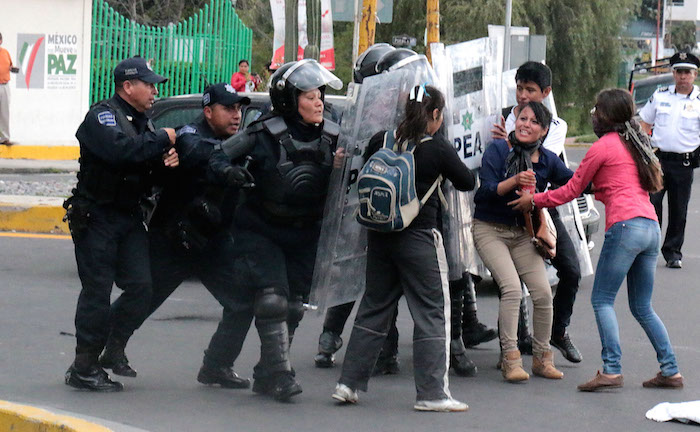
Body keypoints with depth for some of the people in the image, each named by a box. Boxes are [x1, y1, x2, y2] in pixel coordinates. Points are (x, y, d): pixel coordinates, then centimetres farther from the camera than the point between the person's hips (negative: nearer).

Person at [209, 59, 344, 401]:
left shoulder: (330, 137, -2)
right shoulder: (265, 133, -14)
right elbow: (220, 158, -8)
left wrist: (340, 168, -16)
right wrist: (233, 176, -29)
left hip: (304, 235, 5)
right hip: (261, 231, -5)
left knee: (293, 307, 7)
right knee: (272, 302, -16)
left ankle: (265, 375, 18)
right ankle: (280, 374, -14)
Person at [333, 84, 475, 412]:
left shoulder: (380, 141, 1)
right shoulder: (437, 148, -11)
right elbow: (467, 182, 1)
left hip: (380, 237, 5)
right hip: (419, 237, -5)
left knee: (374, 307, 15)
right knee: (432, 312, 2)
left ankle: (349, 383, 15)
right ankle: (431, 393, -1)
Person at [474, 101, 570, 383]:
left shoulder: (547, 161, 2)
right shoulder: (498, 150, -9)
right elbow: (486, 191, -16)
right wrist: (514, 182, -31)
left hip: (523, 233, 4)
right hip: (490, 230, -4)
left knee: (543, 293, -8)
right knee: (512, 288, -22)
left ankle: (542, 357, 9)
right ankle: (510, 358, -16)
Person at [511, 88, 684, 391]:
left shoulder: (604, 146, 0)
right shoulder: (634, 144, 21)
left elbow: (571, 191, 5)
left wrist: (533, 201, 17)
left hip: (625, 226, -8)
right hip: (652, 227, 8)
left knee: (602, 299, -3)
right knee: (642, 307, 14)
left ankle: (611, 370, -14)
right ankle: (670, 370, 9)